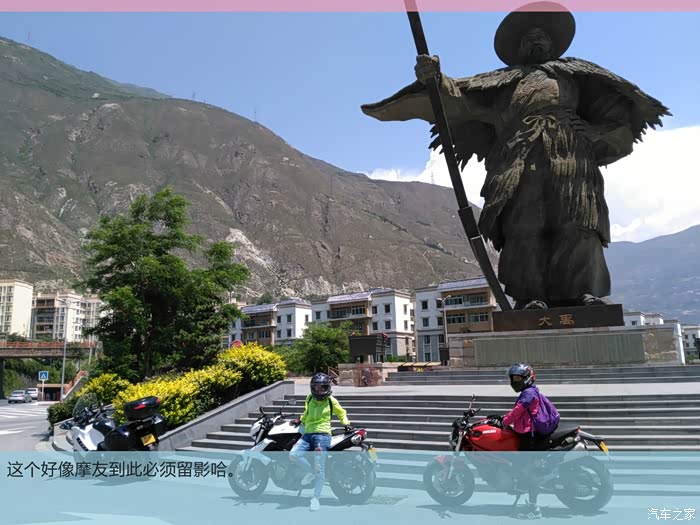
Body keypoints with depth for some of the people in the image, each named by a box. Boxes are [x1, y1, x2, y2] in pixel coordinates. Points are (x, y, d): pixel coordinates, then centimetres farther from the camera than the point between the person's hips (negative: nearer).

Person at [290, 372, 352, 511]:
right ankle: (310, 471, 6)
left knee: (319, 468, -8)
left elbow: (341, 413, 20)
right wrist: (300, 420, 19)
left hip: (322, 435, -4)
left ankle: (316, 498, 3)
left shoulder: (331, 401, 4)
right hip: (308, 434, 4)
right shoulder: (309, 399, 14)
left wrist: (346, 423, 7)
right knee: (293, 454, -19)